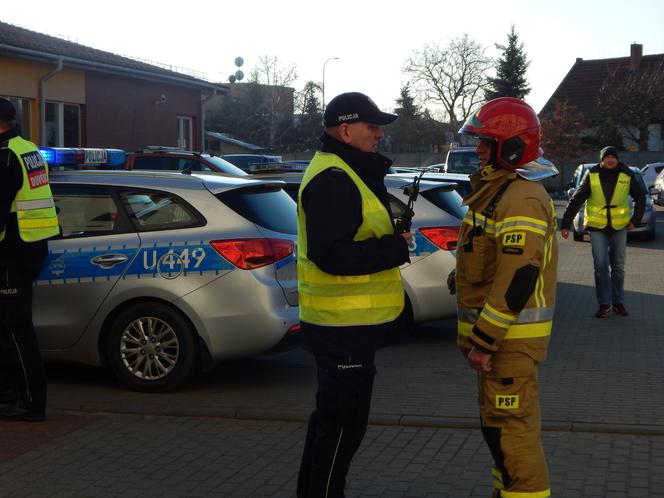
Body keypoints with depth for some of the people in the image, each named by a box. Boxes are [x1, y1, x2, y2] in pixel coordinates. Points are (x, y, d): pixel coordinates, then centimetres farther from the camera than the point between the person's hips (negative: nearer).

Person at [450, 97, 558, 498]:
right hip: (499, 331, 11)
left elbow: (518, 277, -27)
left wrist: (484, 340, -25)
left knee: (511, 428, -6)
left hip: (510, 336, -11)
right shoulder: (499, 189, 15)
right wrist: (480, 334, 21)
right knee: (501, 423, 19)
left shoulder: (521, 199, -20)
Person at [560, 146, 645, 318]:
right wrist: (565, 224, -10)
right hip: (597, 227, -2)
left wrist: (636, 219, 4)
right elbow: (576, 199, -6)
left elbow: (640, 197, 10)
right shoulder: (592, 175, -8)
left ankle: (618, 302, 20)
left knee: (618, 266, 10)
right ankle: (604, 304, 1)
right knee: (601, 265, -6)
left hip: (619, 227, 2)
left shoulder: (627, 175, -5)